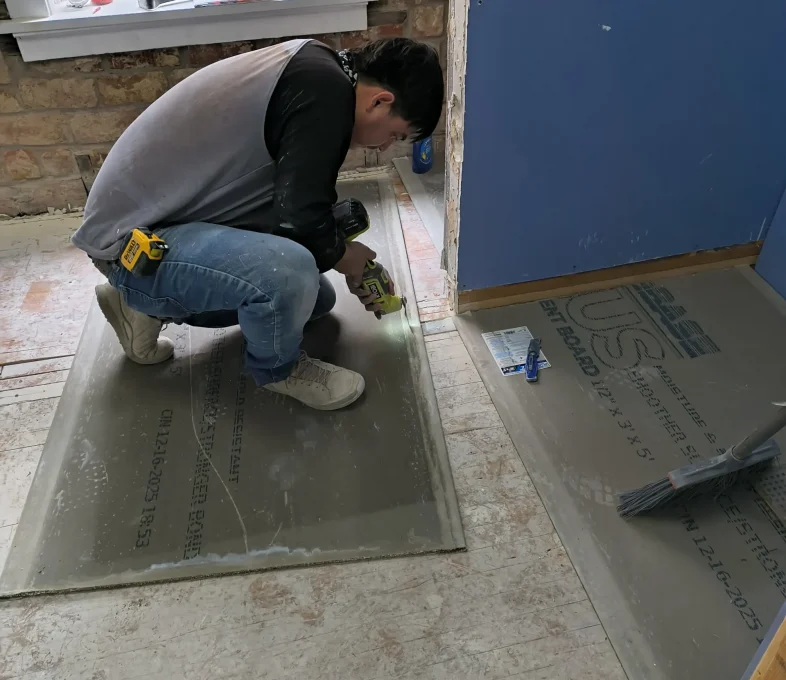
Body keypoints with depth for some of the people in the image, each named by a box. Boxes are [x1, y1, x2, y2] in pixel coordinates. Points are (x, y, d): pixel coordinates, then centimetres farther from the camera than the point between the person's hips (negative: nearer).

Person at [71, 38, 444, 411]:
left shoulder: (312, 68, 10)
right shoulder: (325, 90, -21)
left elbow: (294, 202, 19)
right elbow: (300, 222, -25)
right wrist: (342, 255, -4)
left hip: (165, 218, 10)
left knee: (315, 296, 17)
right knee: (290, 272, -35)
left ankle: (150, 306, 20)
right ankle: (277, 368, -1)